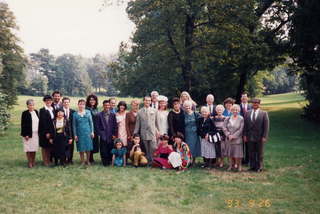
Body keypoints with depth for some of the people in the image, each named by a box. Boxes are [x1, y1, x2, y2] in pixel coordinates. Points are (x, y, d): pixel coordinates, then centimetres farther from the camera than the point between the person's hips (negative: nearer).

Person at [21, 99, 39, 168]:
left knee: (34, 147, 7)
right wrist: (25, 134, -13)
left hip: (36, 133, 5)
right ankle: (29, 162, 9)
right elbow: (23, 125, -8)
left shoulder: (36, 112, 10)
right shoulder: (25, 113, -6)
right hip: (28, 134, -5)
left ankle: (33, 161, 18)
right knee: (28, 148, 1)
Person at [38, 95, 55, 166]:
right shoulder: (42, 110, -9)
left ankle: (49, 160, 18)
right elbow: (42, 122, -13)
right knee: (45, 147, 3)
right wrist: (46, 132, -16)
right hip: (44, 132, -6)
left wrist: (52, 132, 5)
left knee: (50, 146, 10)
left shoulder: (53, 110, 11)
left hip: (52, 131, 6)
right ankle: (45, 162, 10)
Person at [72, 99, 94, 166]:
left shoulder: (88, 112, 3)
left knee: (88, 148, 2)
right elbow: (74, 125, 4)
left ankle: (87, 161, 16)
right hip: (80, 133, 0)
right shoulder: (75, 114, 1)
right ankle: (82, 161, 14)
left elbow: (91, 122, 6)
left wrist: (92, 131, 1)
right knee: (81, 148, 2)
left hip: (87, 132, 0)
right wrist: (75, 135, 0)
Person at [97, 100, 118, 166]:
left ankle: (110, 161, 14)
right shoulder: (100, 115, 1)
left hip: (111, 136, 1)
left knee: (110, 149, 3)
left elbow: (115, 126, 6)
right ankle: (104, 162, 10)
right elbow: (98, 126, 2)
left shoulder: (113, 115, 5)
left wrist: (114, 134, 0)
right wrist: (101, 134, -6)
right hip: (103, 136, -1)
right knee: (103, 150, 0)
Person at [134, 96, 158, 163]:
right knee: (146, 150, 4)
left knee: (153, 148, -9)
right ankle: (148, 162, 12)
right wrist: (135, 134, 5)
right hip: (144, 133, 1)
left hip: (152, 133, -1)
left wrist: (157, 131, 1)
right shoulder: (140, 112, 8)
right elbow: (137, 124, 9)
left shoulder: (154, 111, 9)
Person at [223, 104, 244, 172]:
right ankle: (232, 165, 20)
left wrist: (233, 136, -12)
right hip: (229, 139, 3)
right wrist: (228, 135, -10)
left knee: (237, 153, -2)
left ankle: (238, 165, 12)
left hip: (237, 139, -3)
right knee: (230, 153, 8)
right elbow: (224, 128, 3)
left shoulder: (241, 119, -3)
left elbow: (241, 130, -8)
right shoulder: (228, 119, 8)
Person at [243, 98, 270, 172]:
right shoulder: (247, 113, 7)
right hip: (250, 137, 2)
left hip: (260, 138, -2)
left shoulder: (264, 113, -1)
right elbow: (245, 125, 8)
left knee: (260, 153, 7)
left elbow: (266, 126, -4)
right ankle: (252, 166, 17)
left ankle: (259, 167, 18)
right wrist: (245, 135, 1)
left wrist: (264, 137, -10)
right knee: (251, 153, 7)